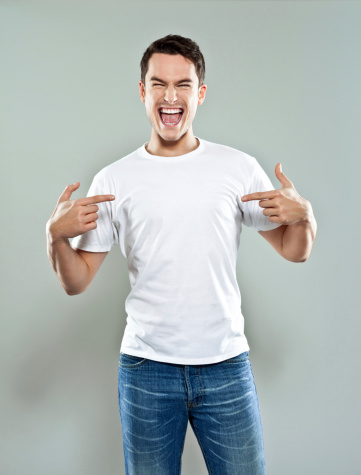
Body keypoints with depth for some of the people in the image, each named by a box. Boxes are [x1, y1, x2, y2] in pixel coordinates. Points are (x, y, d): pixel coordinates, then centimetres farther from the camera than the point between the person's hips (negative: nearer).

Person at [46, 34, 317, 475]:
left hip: (226, 363, 1)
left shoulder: (239, 168, 1)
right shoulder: (113, 180, 0)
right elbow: (76, 282, 2)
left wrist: (303, 214, -13)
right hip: (145, 368, 0)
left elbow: (295, 252, 7)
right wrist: (56, 235, -16)